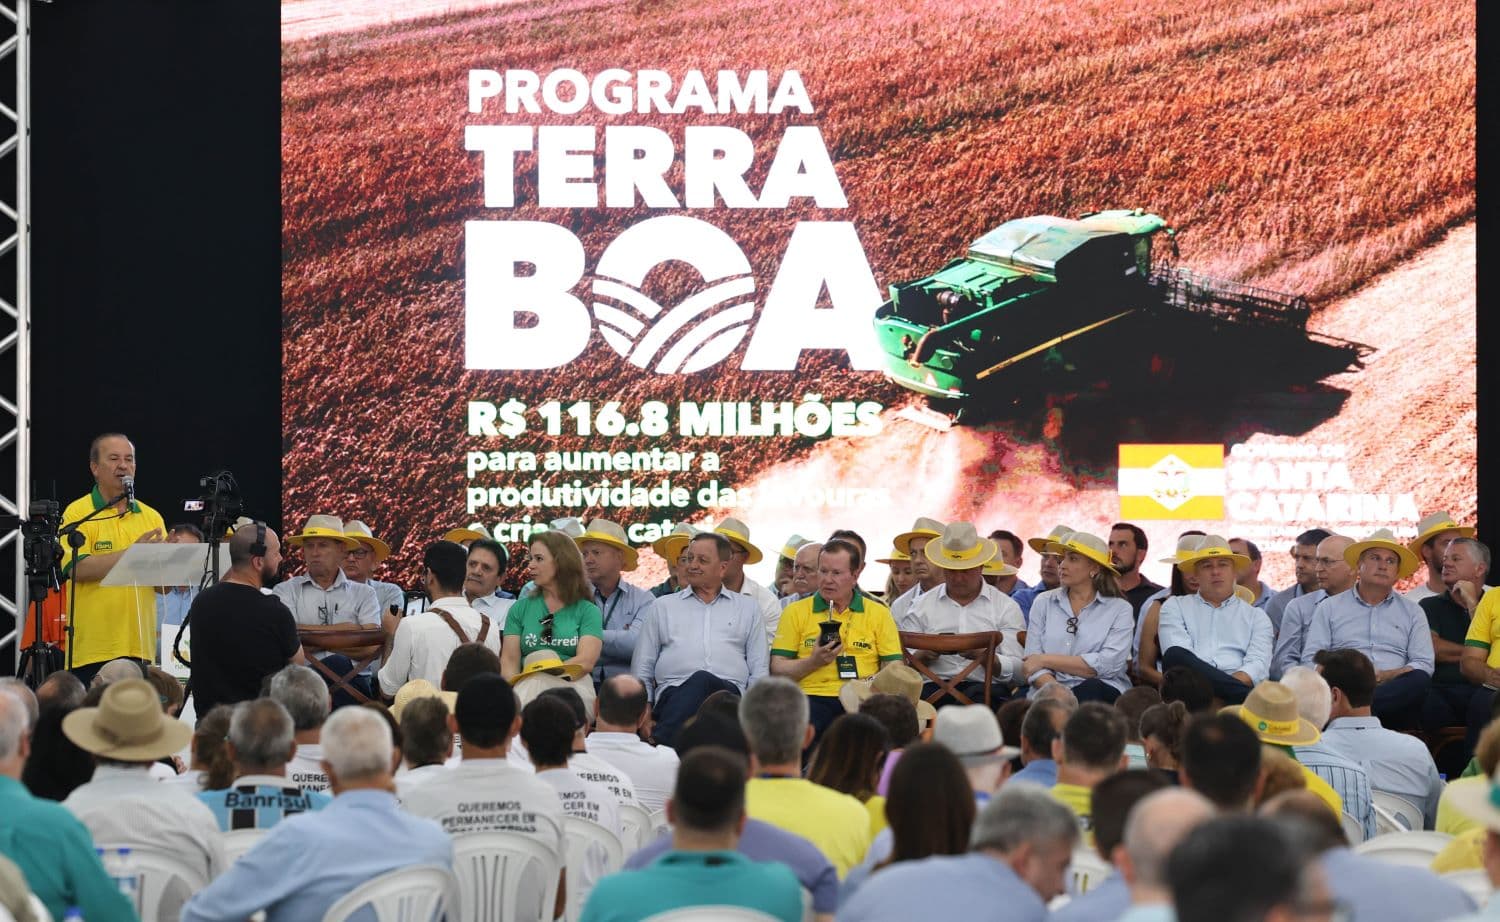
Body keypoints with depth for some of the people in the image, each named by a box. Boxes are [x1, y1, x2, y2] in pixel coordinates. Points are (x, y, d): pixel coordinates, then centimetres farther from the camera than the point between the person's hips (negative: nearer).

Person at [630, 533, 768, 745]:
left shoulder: (747, 608, 25)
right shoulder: (663, 606, 25)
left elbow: (759, 671, 18)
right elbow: (641, 669, 21)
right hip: (673, 694, 0)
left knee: (702, 680, -37)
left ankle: (660, 748, -47)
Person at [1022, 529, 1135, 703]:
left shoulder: (1119, 609, 8)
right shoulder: (1043, 602, 15)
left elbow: (1109, 664, -7)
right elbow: (1032, 662, 5)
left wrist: (1046, 660, -4)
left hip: (1101, 692, 0)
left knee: (1091, 689, -36)